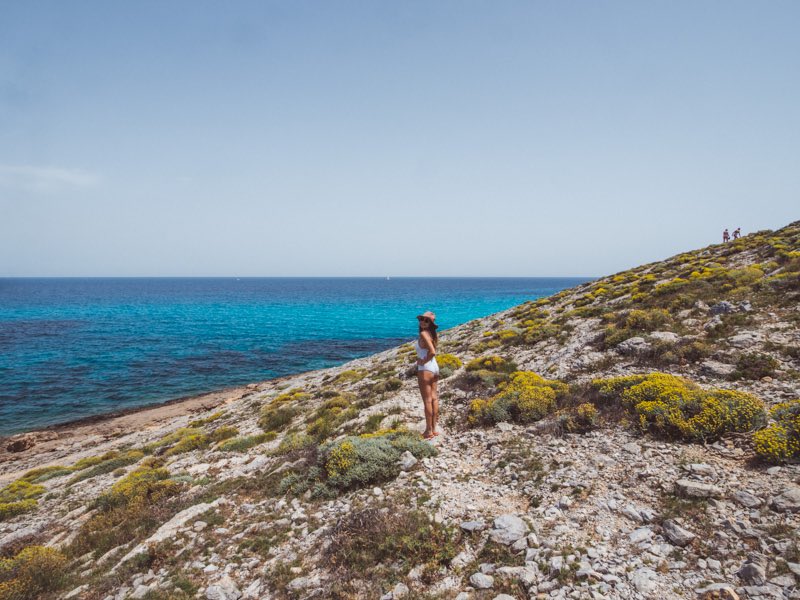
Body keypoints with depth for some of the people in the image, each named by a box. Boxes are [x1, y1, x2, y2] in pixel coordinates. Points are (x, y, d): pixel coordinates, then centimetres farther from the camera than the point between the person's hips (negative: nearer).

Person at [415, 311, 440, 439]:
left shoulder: (424, 334, -16)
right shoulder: (433, 334, 8)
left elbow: (432, 352, -27)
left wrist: (423, 361, -14)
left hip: (425, 368, -8)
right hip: (435, 367, 8)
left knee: (427, 400, -1)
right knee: (434, 398, 13)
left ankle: (429, 431, 5)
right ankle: (435, 428, 21)